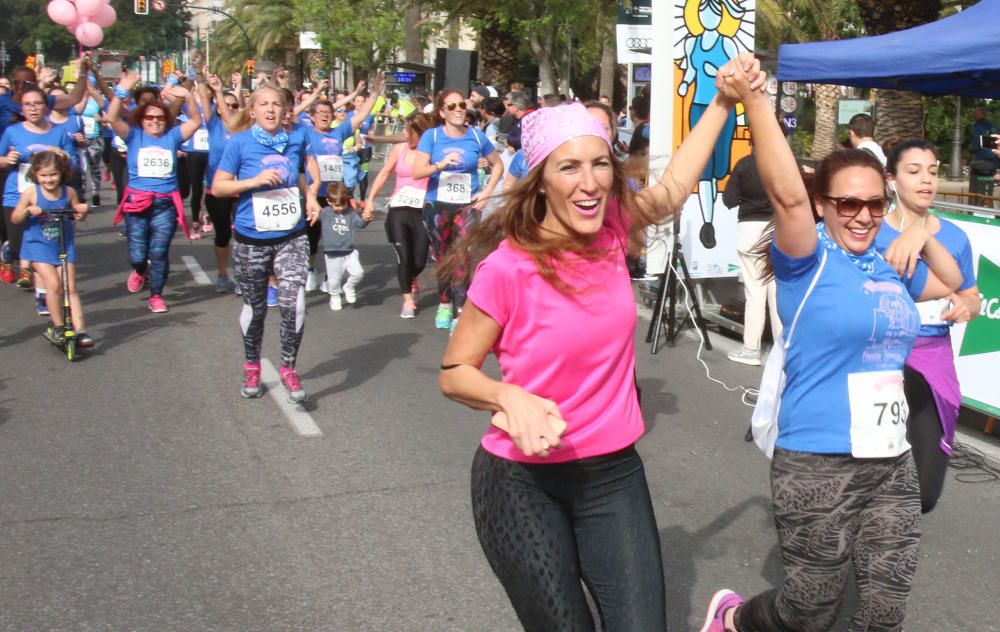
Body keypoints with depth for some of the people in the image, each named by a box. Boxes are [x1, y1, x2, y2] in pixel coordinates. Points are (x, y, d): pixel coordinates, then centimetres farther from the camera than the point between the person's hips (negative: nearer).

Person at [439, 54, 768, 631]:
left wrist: (723, 103, 19)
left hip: (613, 474, 4)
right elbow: (455, 372, -8)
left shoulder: (611, 232, -3)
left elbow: (673, 189, 16)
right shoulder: (508, 267, -18)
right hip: (523, 482, -4)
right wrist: (511, 397, -27)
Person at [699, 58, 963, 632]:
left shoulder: (890, 267, 10)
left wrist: (924, 237, 7)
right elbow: (787, 194, -28)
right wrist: (755, 101, -39)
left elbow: (951, 283, 27)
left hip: (893, 462, 6)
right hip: (819, 465, -6)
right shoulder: (810, 260, -10)